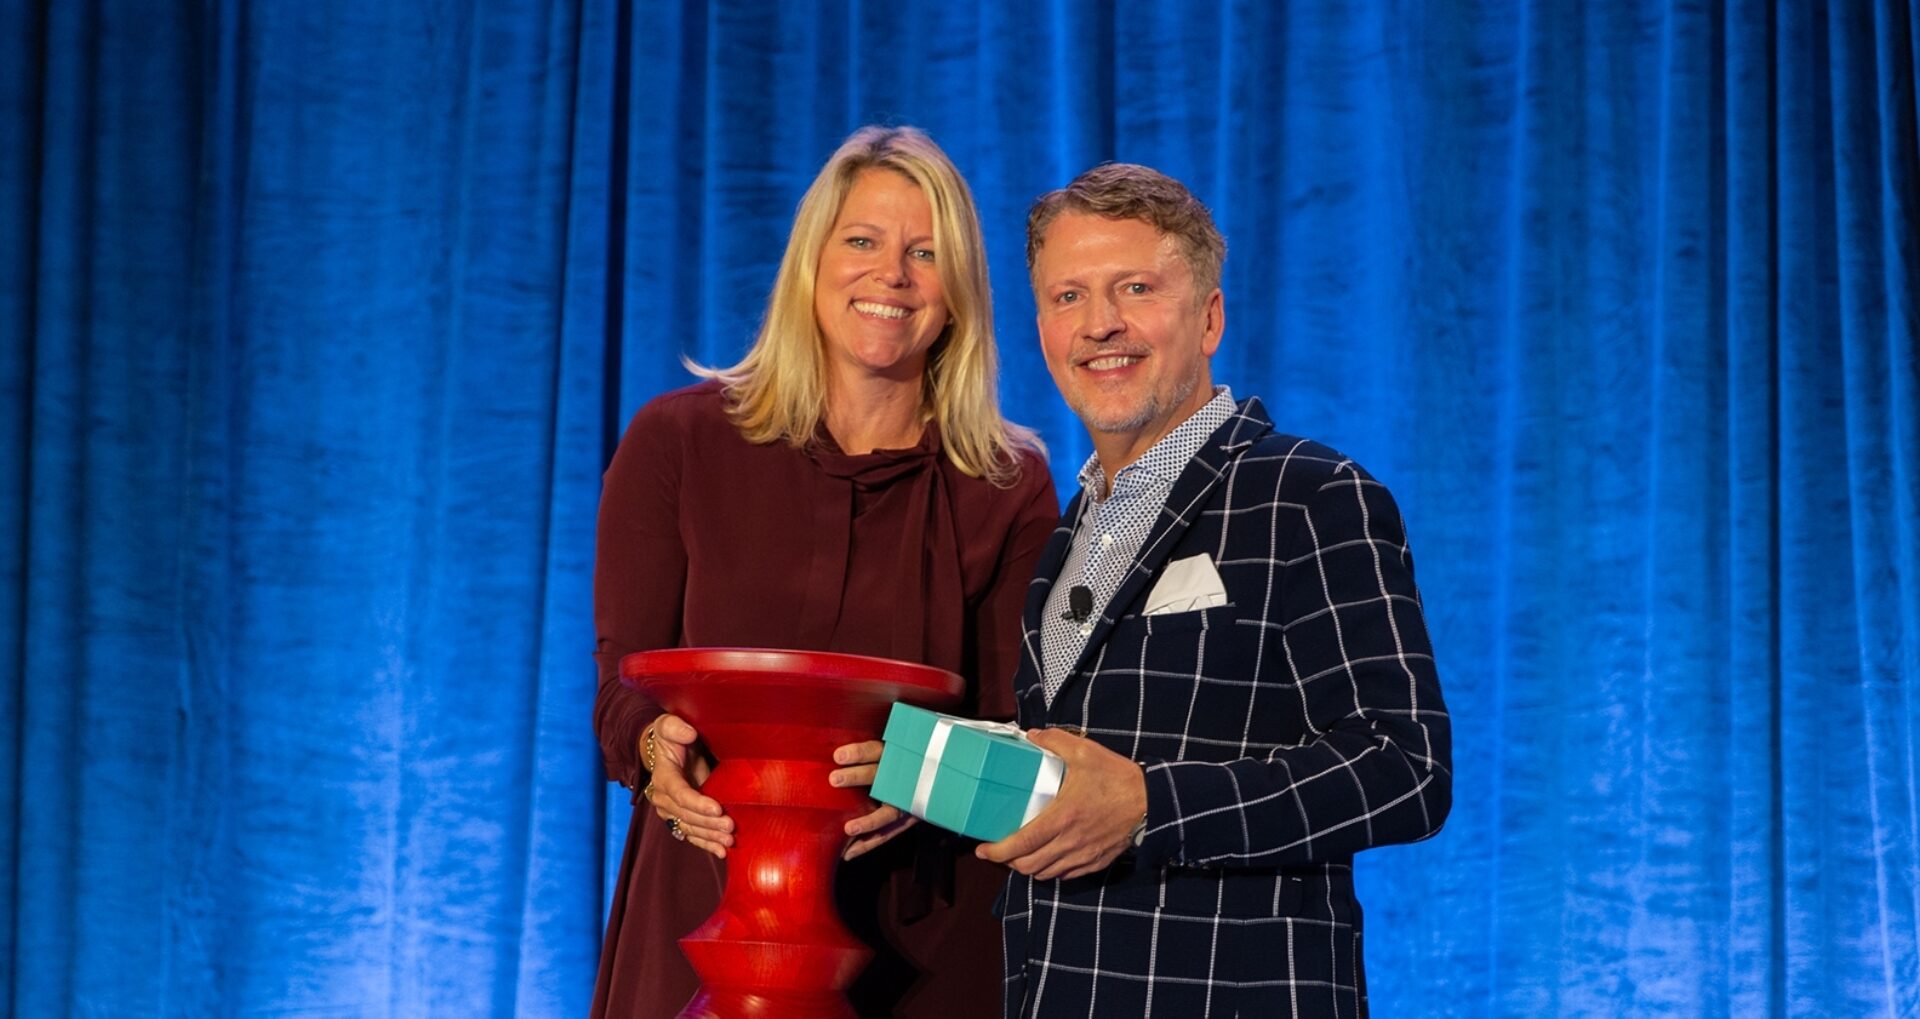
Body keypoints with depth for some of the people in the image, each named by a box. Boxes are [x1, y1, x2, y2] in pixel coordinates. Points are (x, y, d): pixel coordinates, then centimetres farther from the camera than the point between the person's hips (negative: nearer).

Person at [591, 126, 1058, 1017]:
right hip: (703, 913, 0)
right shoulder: (676, 443, 2)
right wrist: (659, 752, -23)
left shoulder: (1010, 489, 2)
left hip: (921, 938, 0)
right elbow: (623, 689, 0)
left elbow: (1012, 730, -2)